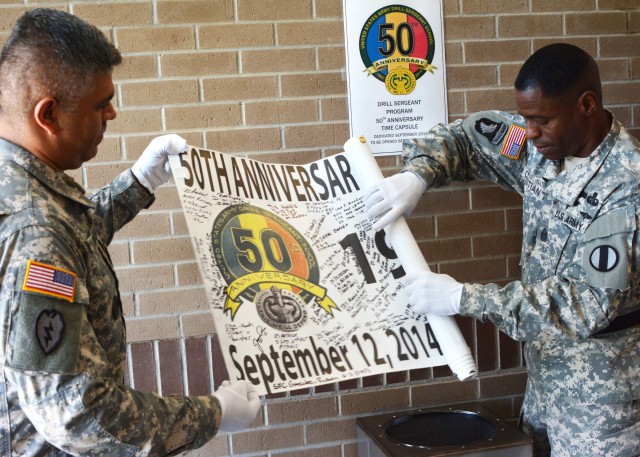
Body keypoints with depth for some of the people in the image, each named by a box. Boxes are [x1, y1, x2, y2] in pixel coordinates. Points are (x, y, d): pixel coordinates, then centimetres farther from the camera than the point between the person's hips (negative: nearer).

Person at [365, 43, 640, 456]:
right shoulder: (538, 146, -5)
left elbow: (585, 305, -29)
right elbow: (464, 137, 7)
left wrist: (461, 298, -30)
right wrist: (416, 175, -16)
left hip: (602, 379, -6)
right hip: (545, 361, 7)